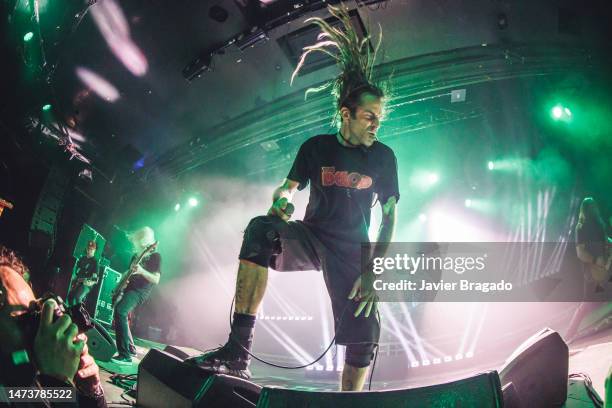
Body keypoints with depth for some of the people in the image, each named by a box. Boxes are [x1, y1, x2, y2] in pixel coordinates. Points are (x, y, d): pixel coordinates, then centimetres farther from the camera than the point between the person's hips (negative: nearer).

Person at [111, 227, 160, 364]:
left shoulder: (155, 256, -4)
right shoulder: (136, 255, 19)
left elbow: (156, 280, -13)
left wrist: (141, 271, -28)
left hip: (140, 291, -10)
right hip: (129, 288, 10)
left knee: (120, 311, -31)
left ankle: (125, 356, -34)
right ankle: (131, 348, 33)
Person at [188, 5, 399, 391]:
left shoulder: (384, 157, -1)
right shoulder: (317, 147, 1)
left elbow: (389, 217, -1)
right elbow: (287, 188, 6)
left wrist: (373, 271, -13)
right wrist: (281, 200, -21)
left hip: (352, 250, 0)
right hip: (311, 237, 0)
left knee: (363, 337, -14)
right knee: (261, 228, -31)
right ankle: (238, 353, -37)